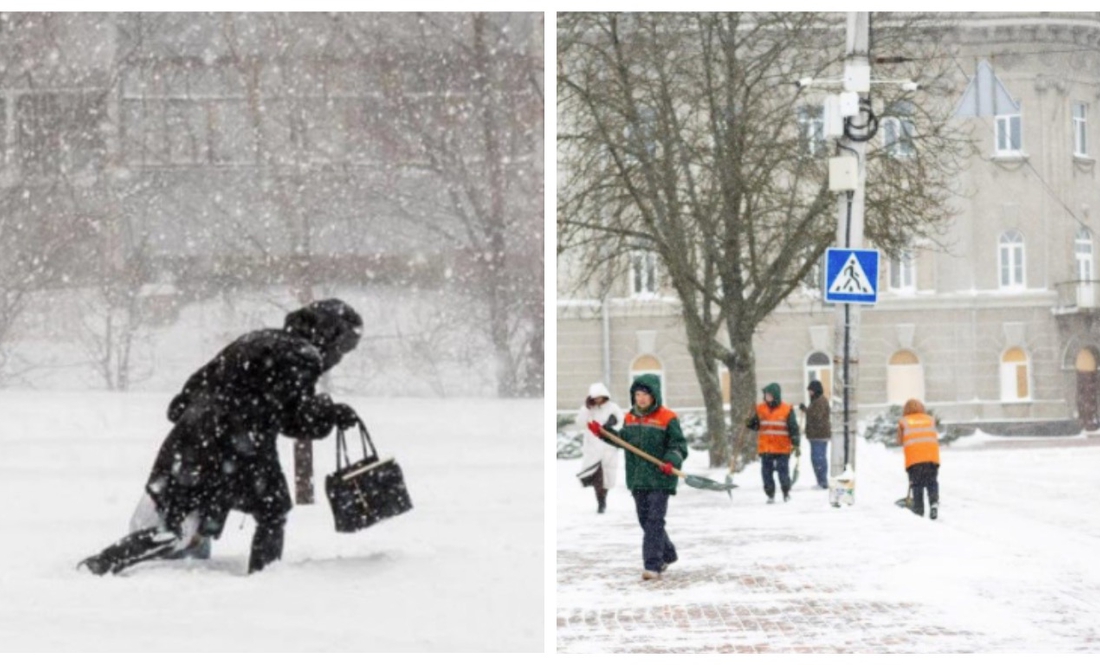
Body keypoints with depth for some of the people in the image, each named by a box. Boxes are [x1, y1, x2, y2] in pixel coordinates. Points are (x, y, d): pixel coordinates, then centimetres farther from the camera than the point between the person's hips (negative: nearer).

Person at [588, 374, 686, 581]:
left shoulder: (667, 418, -8)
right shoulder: (630, 418, 11)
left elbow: (679, 445, -9)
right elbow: (624, 440, 23)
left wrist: (671, 462, -27)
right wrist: (601, 432, 12)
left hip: (660, 479, -7)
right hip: (638, 479, 7)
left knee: (654, 521, -10)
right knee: (645, 521, 14)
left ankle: (652, 565, -11)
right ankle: (667, 554, 33)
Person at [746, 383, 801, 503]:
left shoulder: (787, 409, -4)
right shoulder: (760, 409, 7)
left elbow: (793, 428, -1)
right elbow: (756, 425, 15)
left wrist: (796, 445, -4)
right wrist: (749, 423, -8)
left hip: (782, 448, -3)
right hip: (765, 448, 3)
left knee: (783, 472, 2)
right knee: (767, 473, 3)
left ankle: (786, 492, 20)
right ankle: (770, 495, 12)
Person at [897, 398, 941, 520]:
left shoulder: (904, 422, 14)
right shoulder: (931, 420, 20)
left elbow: (900, 441, 12)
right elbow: (935, 437, 14)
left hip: (913, 458, -1)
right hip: (932, 457, 1)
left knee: (916, 484, 5)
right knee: (932, 482, 10)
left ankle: (918, 510, 1)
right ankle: (934, 503, -11)